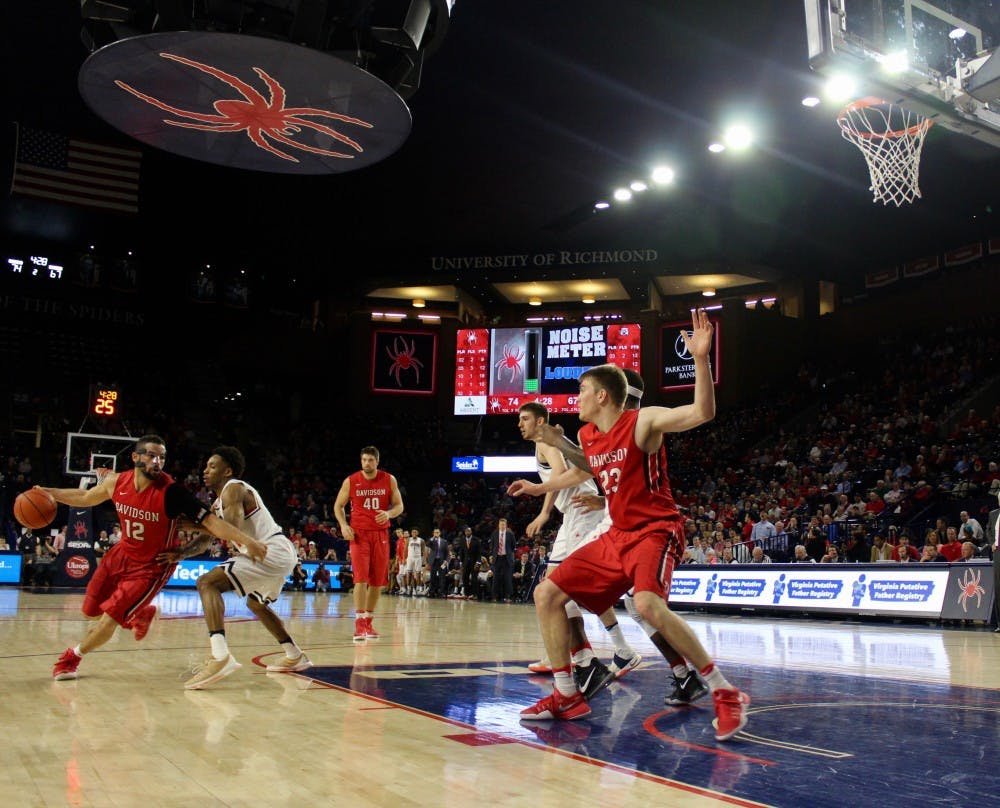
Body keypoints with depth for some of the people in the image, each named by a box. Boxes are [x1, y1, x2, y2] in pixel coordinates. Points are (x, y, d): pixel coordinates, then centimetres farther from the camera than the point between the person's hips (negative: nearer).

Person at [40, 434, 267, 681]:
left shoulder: (171, 491, -27)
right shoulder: (116, 482, -12)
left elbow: (210, 521, -31)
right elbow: (85, 498, 11)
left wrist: (247, 541, -42)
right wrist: (49, 493, 4)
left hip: (153, 566, -6)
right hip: (122, 553, 6)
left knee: (110, 619, -9)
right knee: (91, 612, 17)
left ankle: (72, 657, 23)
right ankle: (142, 613, 44)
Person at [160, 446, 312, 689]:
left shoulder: (234, 489, -9)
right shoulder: (219, 503, 22)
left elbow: (233, 529, -24)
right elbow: (204, 541, 17)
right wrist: (180, 553, -2)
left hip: (271, 552, -11)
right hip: (283, 555, 11)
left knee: (207, 583, -19)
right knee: (256, 603, 34)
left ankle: (220, 656, -35)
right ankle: (295, 656, 41)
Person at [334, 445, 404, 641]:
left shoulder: (389, 480, 0)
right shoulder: (350, 481, -3)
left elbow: (399, 505, 4)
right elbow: (338, 505, 7)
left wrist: (389, 514, -18)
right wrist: (343, 525, -9)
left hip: (380, 534, 2)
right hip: (359, 534, -2)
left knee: (377, 581, 6)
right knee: (361, 578, -14)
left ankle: (368, 622, 19)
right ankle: (359, 622, -14)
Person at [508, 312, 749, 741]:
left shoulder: (643, 421, -12)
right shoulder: (587, 435, 8)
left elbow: (703, 412, -26)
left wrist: (700, 358, -38)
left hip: (655, 531, -8)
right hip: (617, 535, 8)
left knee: (647, 604, -35)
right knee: (547, 594, 4)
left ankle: (726, 694, -20)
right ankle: (567, 697, 14)